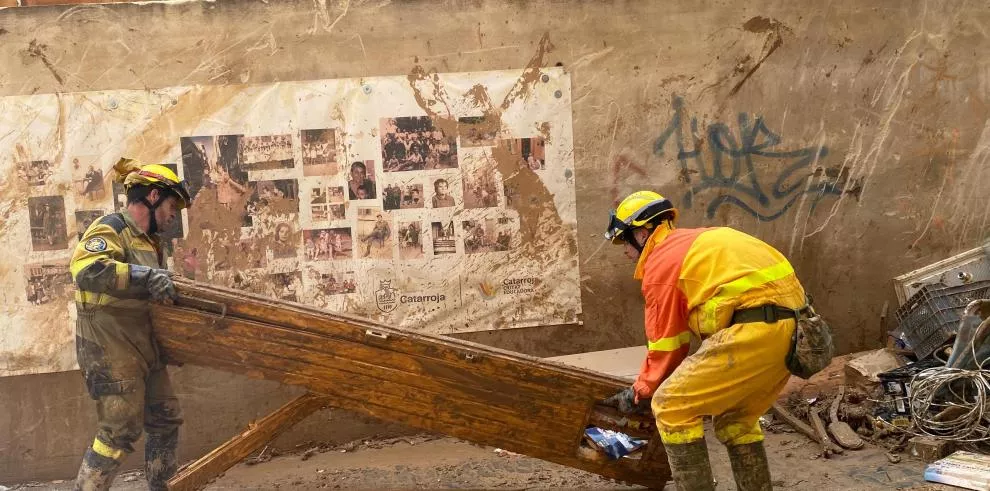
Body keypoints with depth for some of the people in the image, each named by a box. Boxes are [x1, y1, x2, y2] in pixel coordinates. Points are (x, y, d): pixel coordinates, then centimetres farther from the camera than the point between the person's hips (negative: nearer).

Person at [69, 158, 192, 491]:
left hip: (142, 345, 9)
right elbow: (86, 269, -32)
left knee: (165, 420, 13)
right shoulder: (111, 228, -13)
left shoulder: (150, 241, 14)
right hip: (109, 347, -9)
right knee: (120, 431, -5)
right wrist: (147, 277, -35)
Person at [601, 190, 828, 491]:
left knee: (671, 407, 2)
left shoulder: (660, 263, 1)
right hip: (790, 325, 10)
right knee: (736, 419, 26)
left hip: (755, 329, -10)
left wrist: (639, 393, 18)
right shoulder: (696, 243, 28)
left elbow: (666, 344, 5)